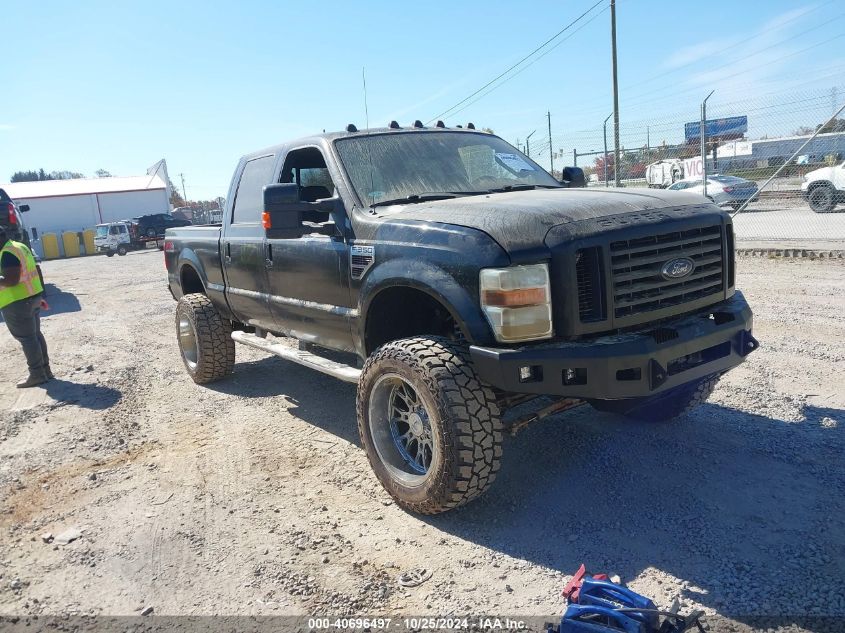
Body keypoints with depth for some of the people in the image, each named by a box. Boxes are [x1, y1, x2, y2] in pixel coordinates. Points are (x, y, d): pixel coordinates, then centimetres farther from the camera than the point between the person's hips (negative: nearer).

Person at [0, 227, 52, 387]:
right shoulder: (21, 247, 14)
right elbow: (37, 271, 19)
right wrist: (40, 295, 23)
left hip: (18, 302, -10)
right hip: (32, 297, 10)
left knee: (26, 338, -3)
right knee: (35, 334, 15)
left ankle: (37, 375, 2)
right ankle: (45, 370, 21)